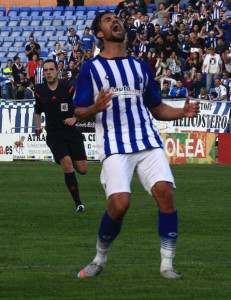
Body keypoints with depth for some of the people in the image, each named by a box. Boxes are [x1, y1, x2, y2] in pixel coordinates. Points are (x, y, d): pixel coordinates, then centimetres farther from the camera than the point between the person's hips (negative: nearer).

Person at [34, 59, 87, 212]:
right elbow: (38, 112, 25)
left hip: (72, 133, 0)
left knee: (82, 170, -1)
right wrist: (38, 126, 13)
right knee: (67, 165, -21)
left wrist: (74, 118, -15)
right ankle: (78, 203, -14)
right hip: (54, 135, 0)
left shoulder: (69, 89, -3)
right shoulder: (40, 93, 6)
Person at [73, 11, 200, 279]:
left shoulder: (140, 67, 20)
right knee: (119, 204, -19)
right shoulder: (91, 69, 8)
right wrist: (95, 108, -20)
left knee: (165, 192, -16)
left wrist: (183, 112, 6)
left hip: (147, 142, 4)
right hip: (114, 146, -3)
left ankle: (167, 265, -7)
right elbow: (79, 114, 3)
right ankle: (99, 259, 7)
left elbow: (157, 108, 25)